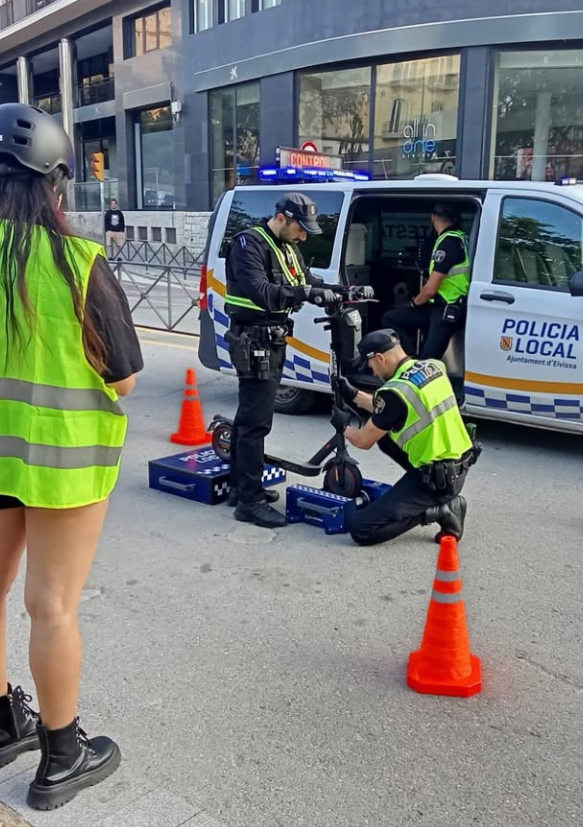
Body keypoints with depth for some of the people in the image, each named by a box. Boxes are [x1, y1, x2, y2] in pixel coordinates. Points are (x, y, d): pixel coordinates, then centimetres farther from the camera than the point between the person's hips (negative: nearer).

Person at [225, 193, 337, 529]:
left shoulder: (289, 248, 13)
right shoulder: (249, 244, -16)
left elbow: (307, 281, 11)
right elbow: (260, 293, -29)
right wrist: (305, 293, -37)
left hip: (273, 341, 10)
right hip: (254, 342, -10)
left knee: (249, 416, 16)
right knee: (257, 421, -9)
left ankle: (241, 486, 27)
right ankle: (250, 501, -4)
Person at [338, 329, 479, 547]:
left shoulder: (395, 391, -20)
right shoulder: (432, 366, 4)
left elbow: (364, 441, -5)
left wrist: (344, 428, 16)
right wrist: (354, 395, 24)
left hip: (437, 479, -9)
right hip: (460, 464, 9)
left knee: (360, 528, -8)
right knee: (384, 431, 23)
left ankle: (441, 510, -4)